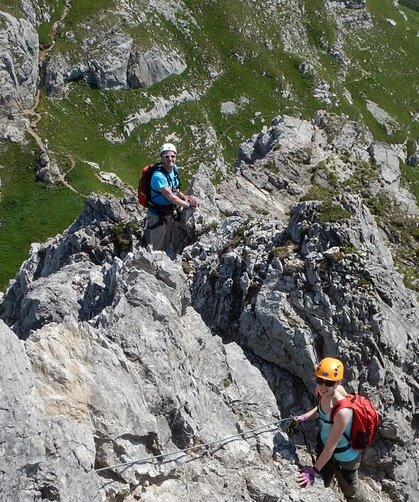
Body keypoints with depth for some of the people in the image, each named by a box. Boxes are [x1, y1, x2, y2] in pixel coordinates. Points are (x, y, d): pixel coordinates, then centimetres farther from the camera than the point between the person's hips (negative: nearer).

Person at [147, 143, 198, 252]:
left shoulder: (175, 169, -2)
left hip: (171, 214, 8)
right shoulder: (158, 176, -28)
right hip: (158, 216, -8)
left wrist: (184, 197, -2)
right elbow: (171, 197, -24)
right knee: (156, 248, 4)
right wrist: (188, 204, -13)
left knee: (167, 245, 22)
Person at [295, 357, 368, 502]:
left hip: (344, 456, -6)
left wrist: (314, 470, -22)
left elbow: (331, 447, -30)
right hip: (323, 444, 6)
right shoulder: (322, 391, -21)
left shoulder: (342, 411, -42)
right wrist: (304, 417, -8)